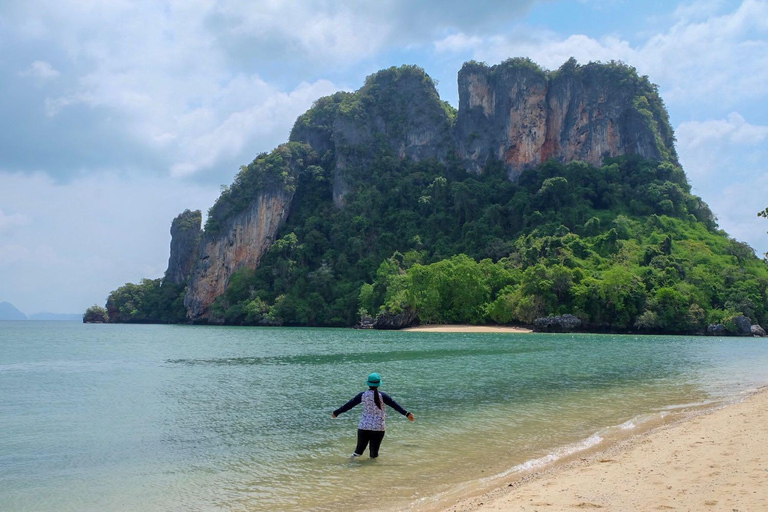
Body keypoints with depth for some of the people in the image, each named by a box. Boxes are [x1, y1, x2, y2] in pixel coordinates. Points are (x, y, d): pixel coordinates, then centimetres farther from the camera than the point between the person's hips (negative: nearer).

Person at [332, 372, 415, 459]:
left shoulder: (363, 395, -2)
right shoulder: (382, 396, -6)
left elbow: (349, 404, 3)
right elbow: (395, 405, -10)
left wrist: (336, 412, 12)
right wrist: (407, 414, -9)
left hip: (364, 426, 1)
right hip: (378, 427, -1)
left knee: (360, 447, 9)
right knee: (374, 449, 10)